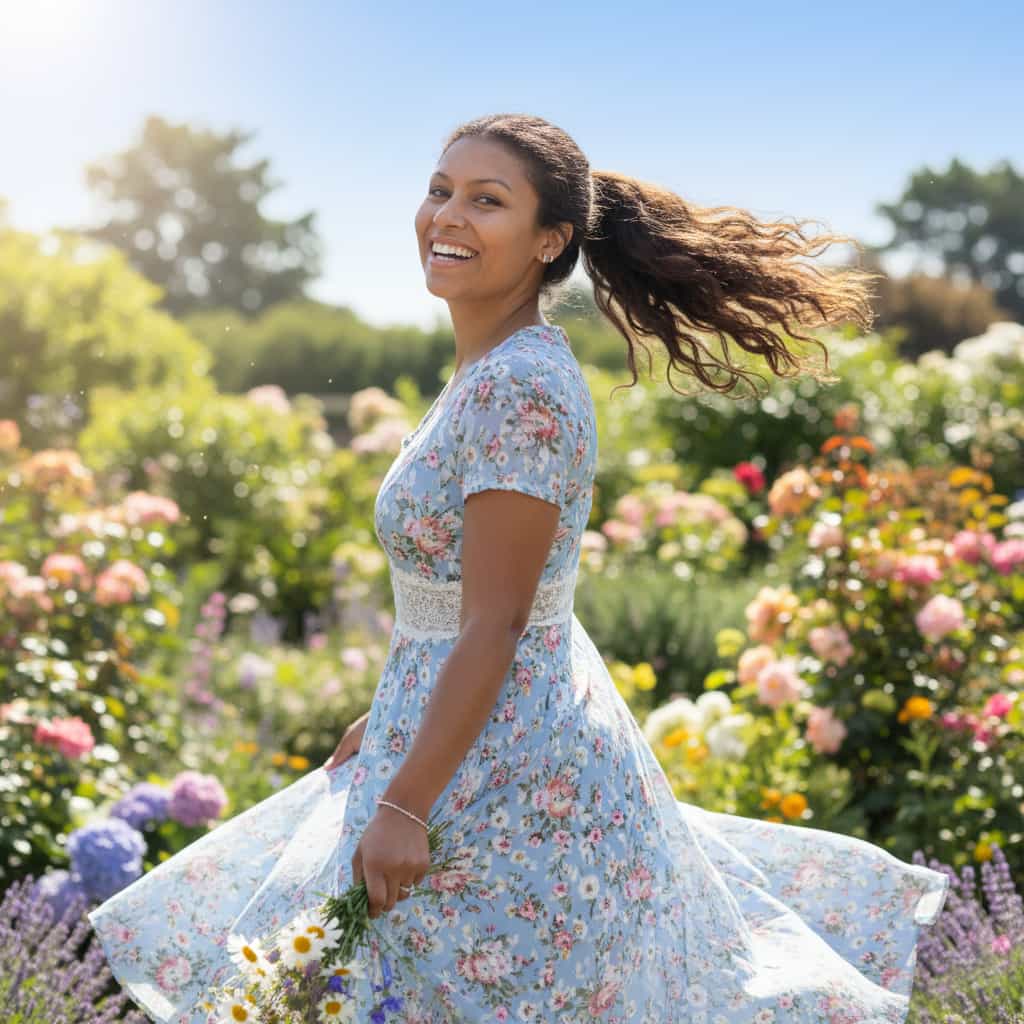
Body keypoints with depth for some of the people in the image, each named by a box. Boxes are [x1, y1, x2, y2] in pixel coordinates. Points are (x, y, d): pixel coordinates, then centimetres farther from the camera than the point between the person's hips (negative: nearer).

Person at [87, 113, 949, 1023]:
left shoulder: (520, 388, -22)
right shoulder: (494, 372, 7)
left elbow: (493, 625, -24)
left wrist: (403, 806, -22)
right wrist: (392, 721, 21)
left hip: (500, 766, -10)